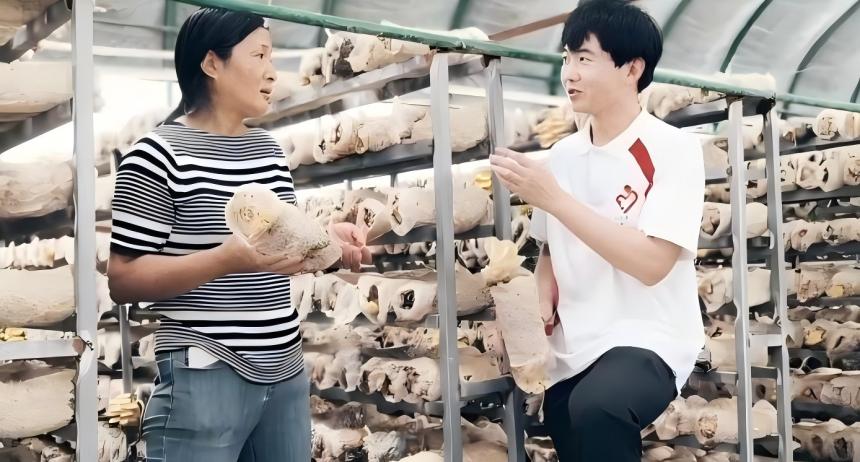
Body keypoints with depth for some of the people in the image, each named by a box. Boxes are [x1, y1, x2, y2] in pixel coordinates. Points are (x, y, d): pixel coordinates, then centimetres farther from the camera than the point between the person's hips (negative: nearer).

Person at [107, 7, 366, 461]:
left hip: (286, 373, 7)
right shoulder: (159, 154, -11)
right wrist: (227, 258, -25)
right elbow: (123, 280, -13)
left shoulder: (268, 148, 12)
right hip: (206, 379, -7)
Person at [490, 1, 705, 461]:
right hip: (571, 349, 6)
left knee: (595, 407, -34)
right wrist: (542, 306, -2)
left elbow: (651, 263, -21)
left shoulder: (674, 149, -10)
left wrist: (553, 197, -20)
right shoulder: (561, 154, 7)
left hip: (648, 340, -6)